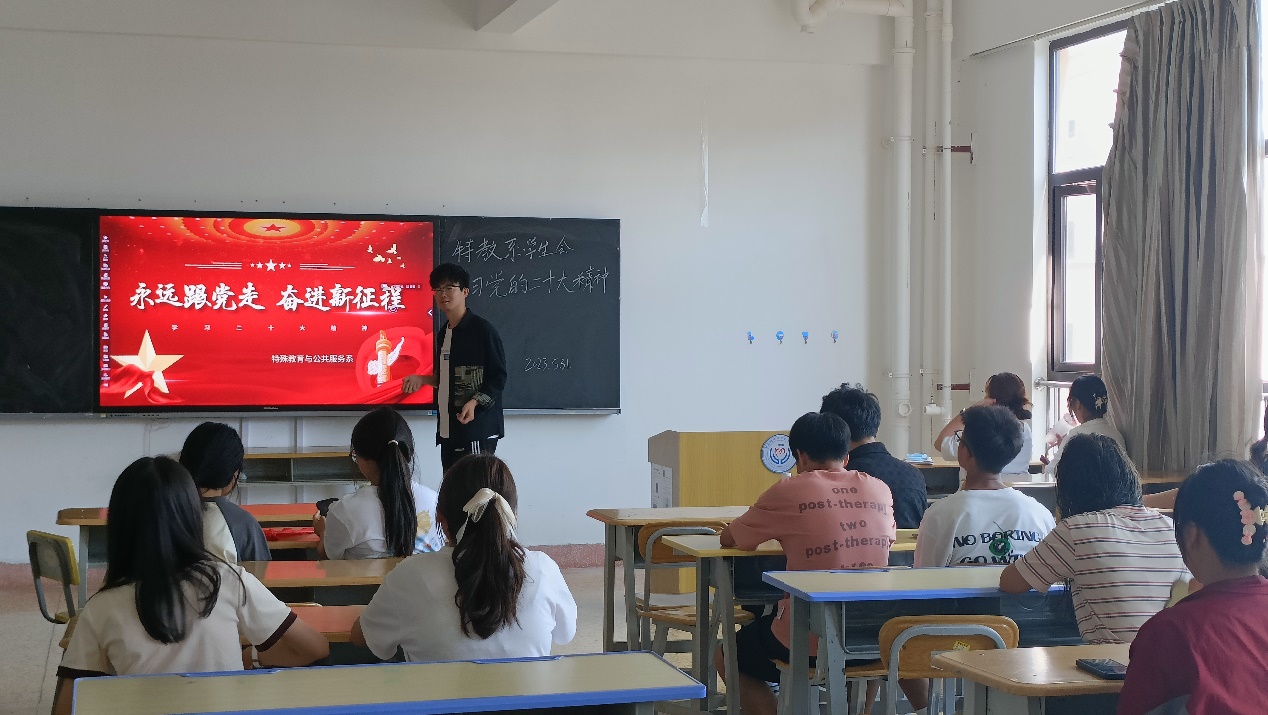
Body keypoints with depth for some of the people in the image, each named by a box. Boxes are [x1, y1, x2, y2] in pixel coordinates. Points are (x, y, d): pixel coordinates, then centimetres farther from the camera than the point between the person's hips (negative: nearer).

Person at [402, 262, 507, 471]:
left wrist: (474, 403, -21)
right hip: (448, 429, 8)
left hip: (477, 428, -8)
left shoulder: (481, 329, -7)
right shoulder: (444, 332, 16)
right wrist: (422, 380, 13)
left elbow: (498, 377, -9)